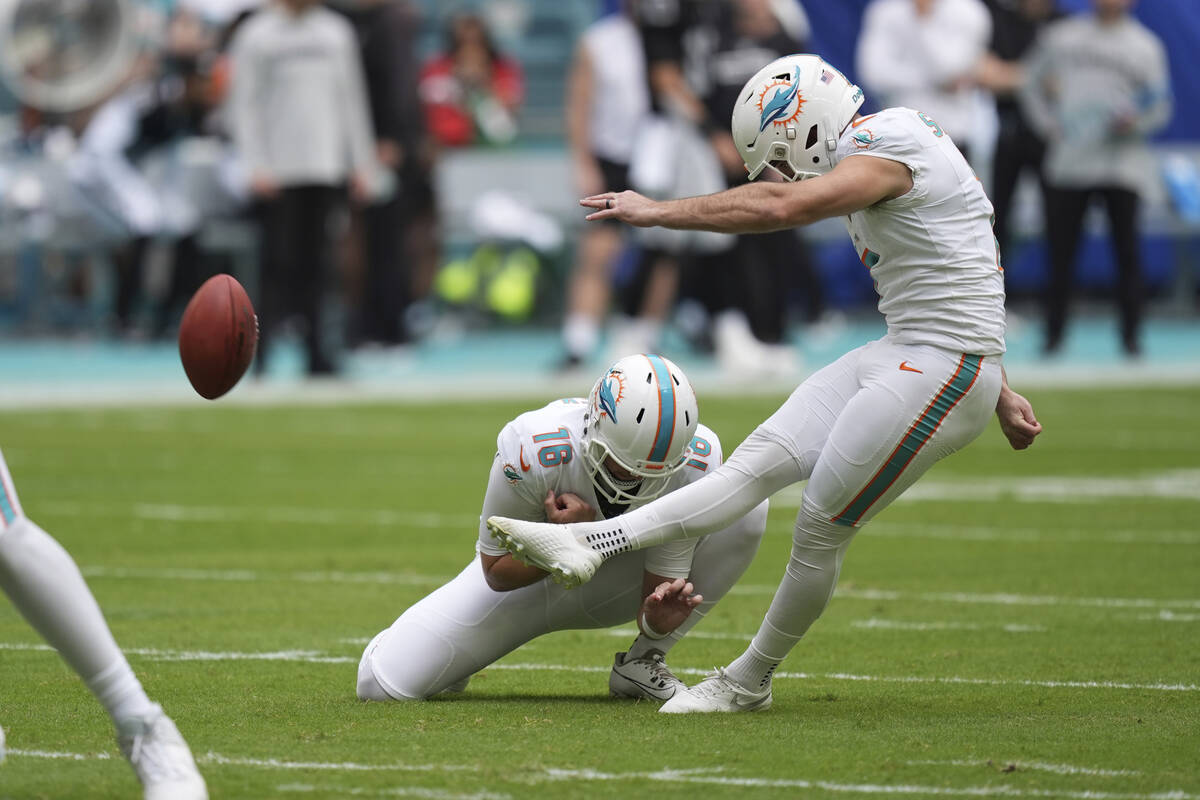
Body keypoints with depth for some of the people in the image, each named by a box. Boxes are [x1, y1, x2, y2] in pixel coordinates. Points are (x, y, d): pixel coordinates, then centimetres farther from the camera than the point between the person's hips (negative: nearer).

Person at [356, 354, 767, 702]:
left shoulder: (692, 465, -28)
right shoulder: (531, 452, -35)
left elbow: (663, 578, -19)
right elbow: (498, 575, -20)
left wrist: (658, 617, -43)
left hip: (614, 582, 2)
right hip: (526, 572, -2)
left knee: (747, 507, -23)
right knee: (384, 685, -20)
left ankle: (641, 663, -9)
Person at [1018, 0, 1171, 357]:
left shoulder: (1145, 46, 6)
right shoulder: (1060, 36, 11)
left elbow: (1160, 104, 5)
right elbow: (1032, 82, 19)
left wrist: (1136, 122, -15)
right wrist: (1047, 124, 5)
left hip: (1122, 163, -1)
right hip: (1068, 162, 1)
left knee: (1126, 251, -2)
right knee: (1060, 250, 1)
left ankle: (1131, 335, 5)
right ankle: (1054, 332, 8)